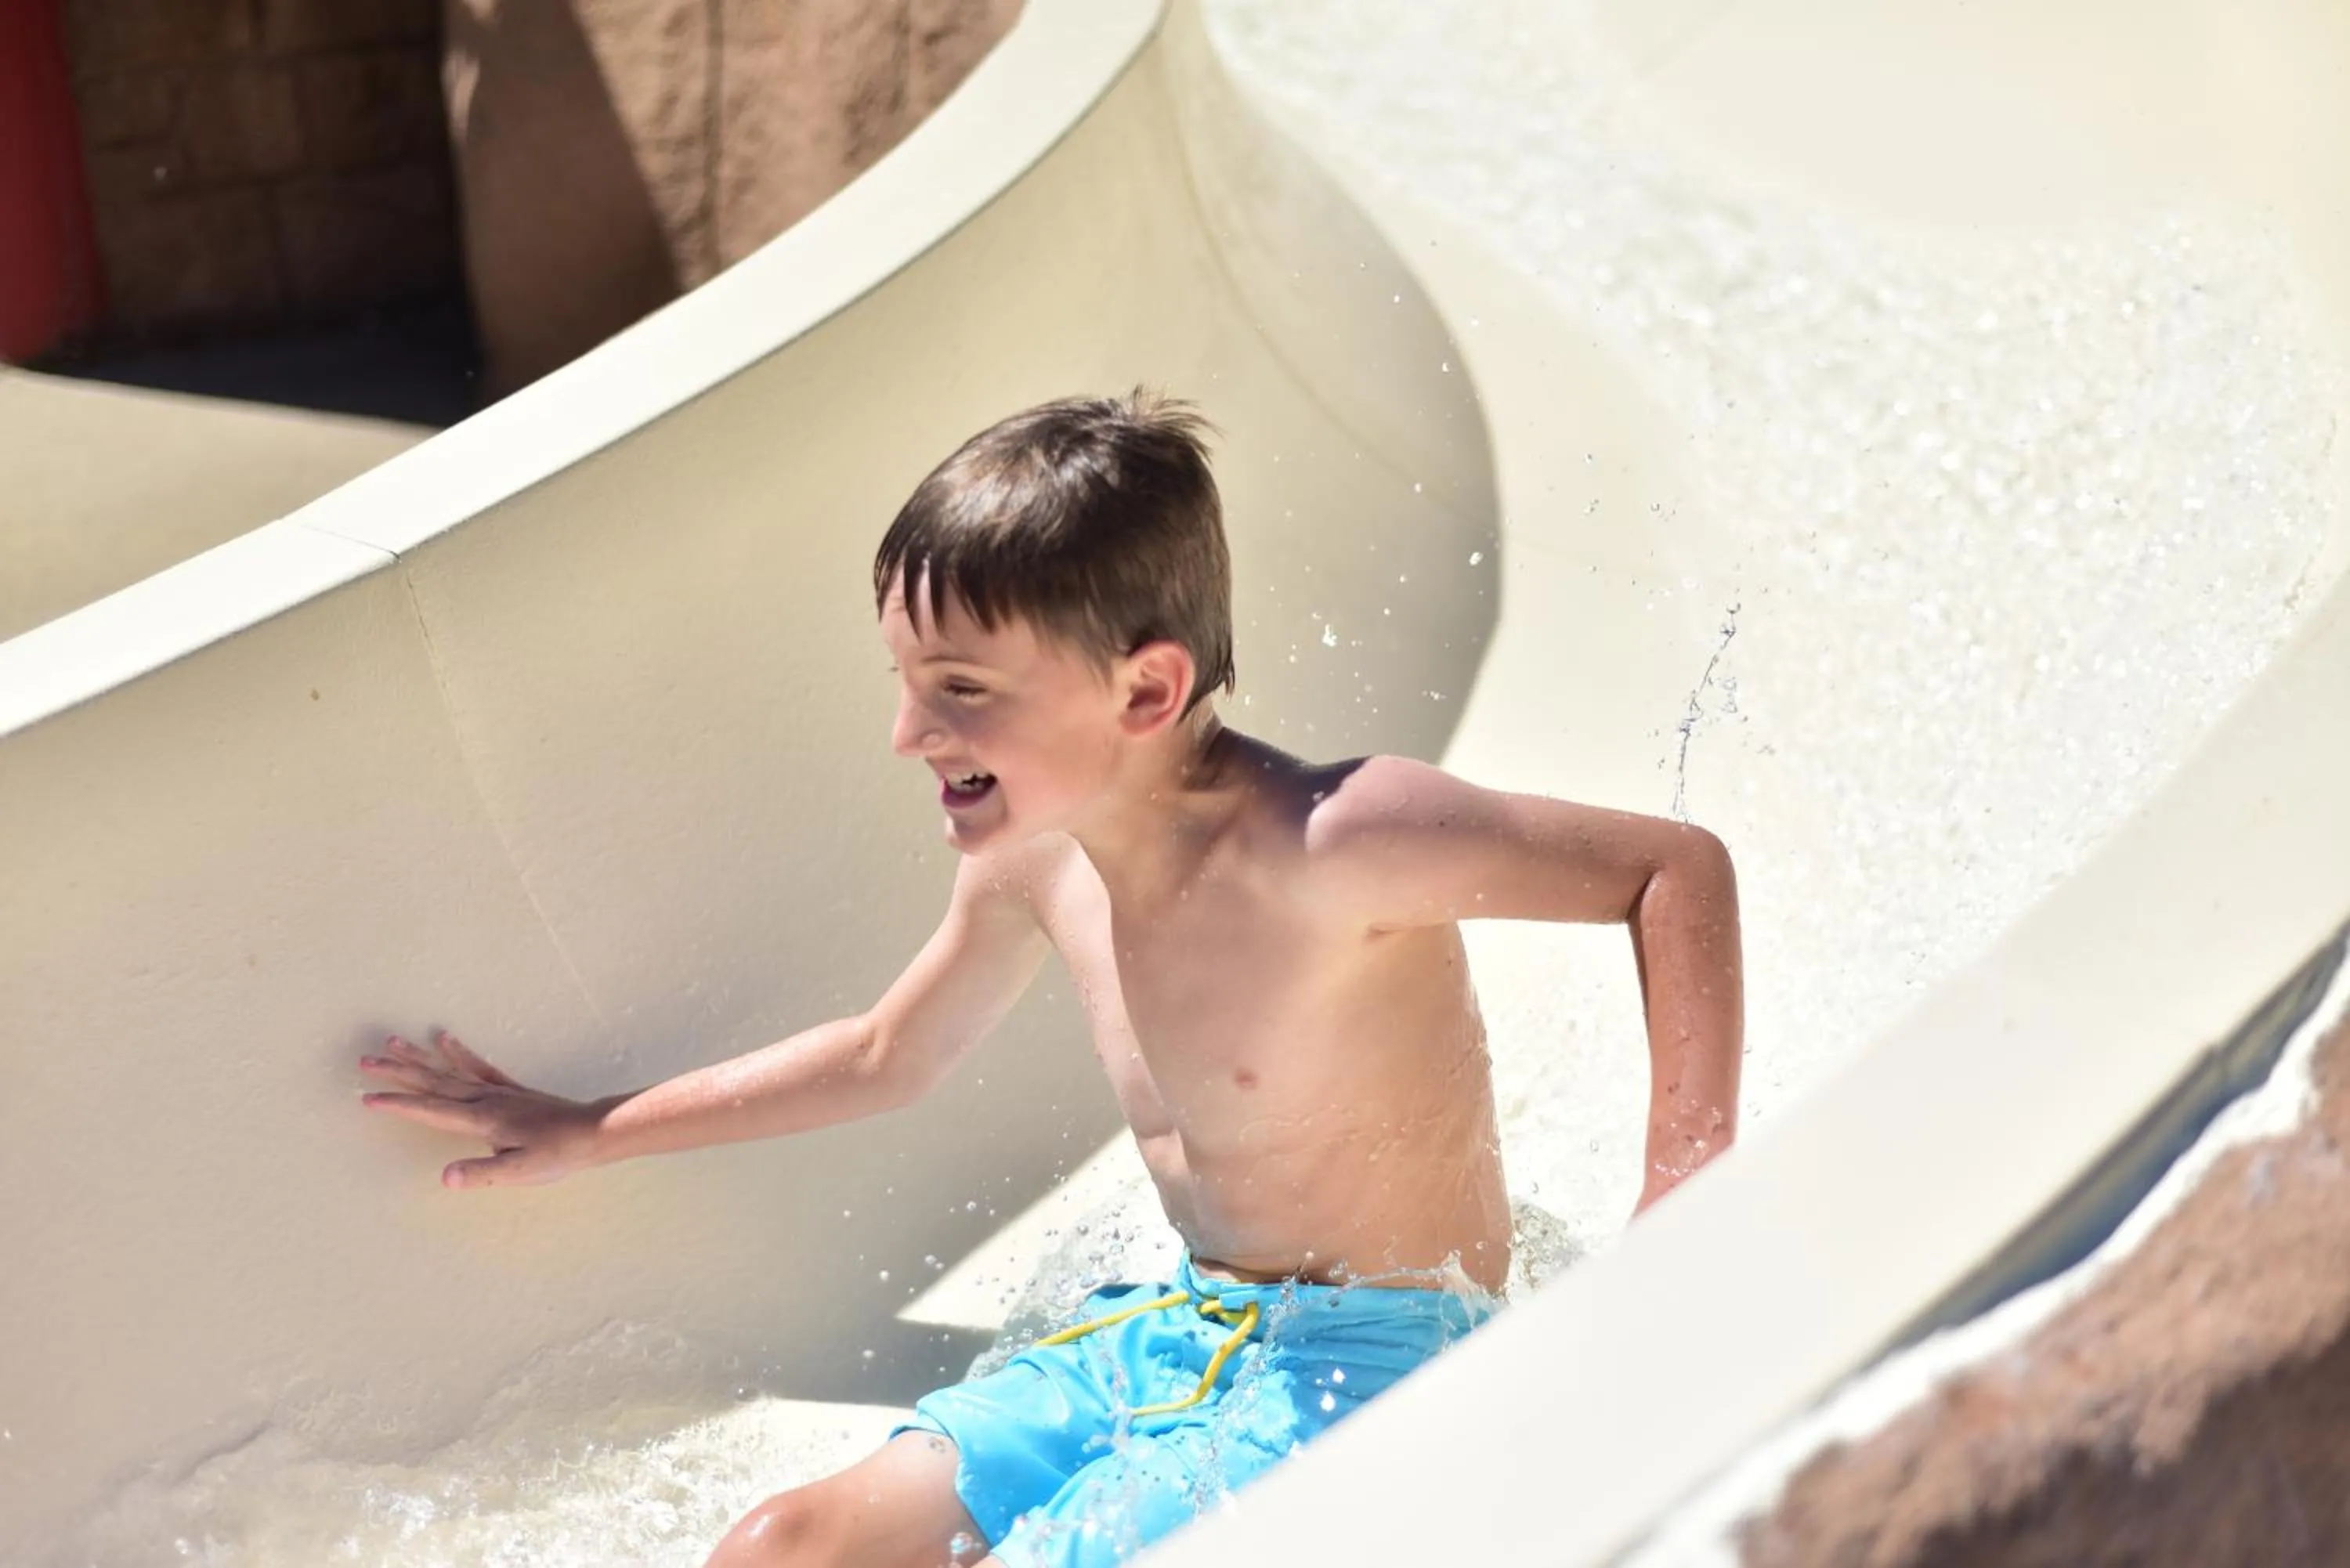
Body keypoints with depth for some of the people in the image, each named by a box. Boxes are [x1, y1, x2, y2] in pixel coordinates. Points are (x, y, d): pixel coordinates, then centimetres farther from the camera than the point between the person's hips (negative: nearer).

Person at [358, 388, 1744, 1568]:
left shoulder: (1321, 847, -26)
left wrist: (1690, 1198, -28)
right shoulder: (1035, 861, -2)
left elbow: (1681, 868, -22)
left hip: (1367, 1358, -7)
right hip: (1176, 1332, 8)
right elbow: (890, 1055, 17)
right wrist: (584, 1135, 24)